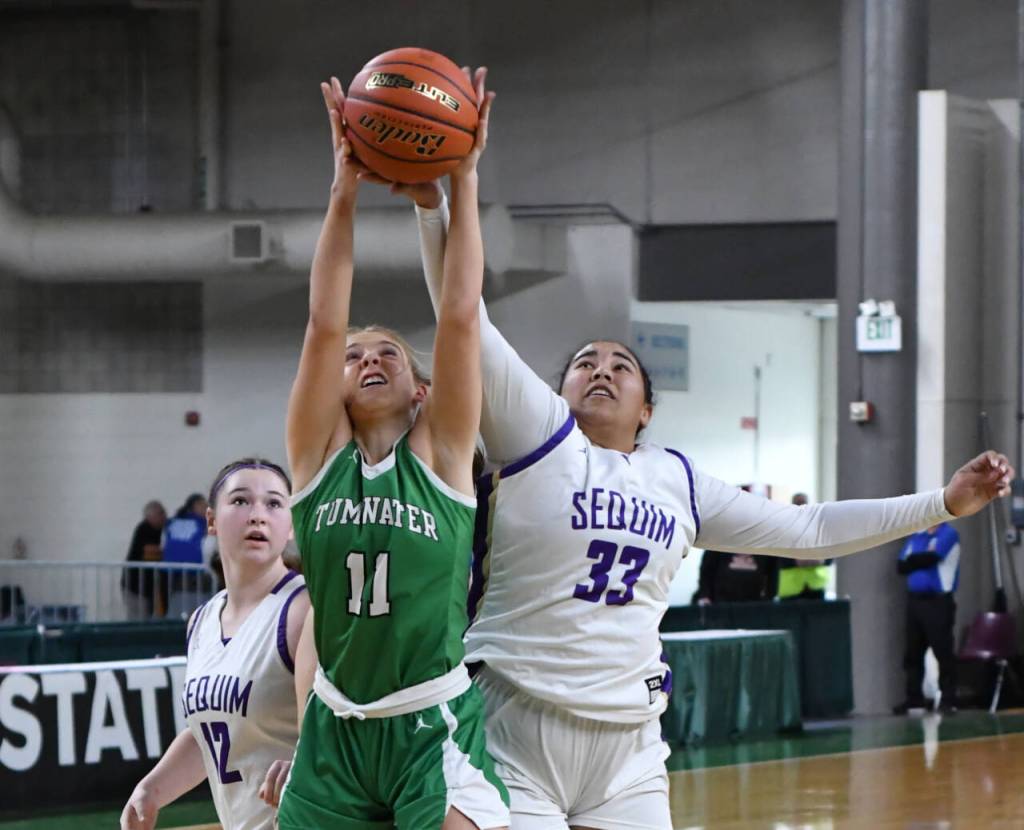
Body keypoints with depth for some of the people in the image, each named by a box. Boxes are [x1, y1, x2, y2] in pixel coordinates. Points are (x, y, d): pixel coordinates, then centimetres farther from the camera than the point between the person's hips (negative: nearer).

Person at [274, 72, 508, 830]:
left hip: (436, 731, -2)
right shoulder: (320, 459, 5)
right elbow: (324, 325, -4)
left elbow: (461, 316, -5)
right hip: (336, 733, 3)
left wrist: (464, 181, -6)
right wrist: (344, 192, -8)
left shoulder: (441, 455, 2)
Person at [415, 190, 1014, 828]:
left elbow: (807, 530, 20)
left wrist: (944, 504, 19)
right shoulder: (538, 437, 0)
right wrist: (433, 197, -21)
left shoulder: (677, 481, 14)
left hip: (628, 742, 4)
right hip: (519, 730, -4)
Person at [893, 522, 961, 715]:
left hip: (938, 601, -7)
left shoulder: (948, 534, -4)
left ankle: (947, 699, -4)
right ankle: (914, 698, 12)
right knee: (912, 653, 7)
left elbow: (931, 558, -16)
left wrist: (912, 561, 2)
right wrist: (920, 561, -8)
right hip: (914, 600, 7)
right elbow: (901, 566, 9)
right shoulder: (916, 536, 16)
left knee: (943, 652, -6)